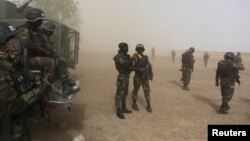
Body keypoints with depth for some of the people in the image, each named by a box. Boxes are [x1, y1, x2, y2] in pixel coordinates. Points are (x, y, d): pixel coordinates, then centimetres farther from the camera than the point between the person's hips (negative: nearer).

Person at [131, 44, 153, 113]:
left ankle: (148, 106, 12)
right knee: (135, 91, 8)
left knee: (147, 91, 3)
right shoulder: (134, 57, -11)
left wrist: (150, 74, 4)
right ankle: (134, 104, 25)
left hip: (145, 77, 5)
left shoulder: (145, 57, 7)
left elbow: (149, 66, 12)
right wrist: (139, 69, -29)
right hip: (138, 77, -4)